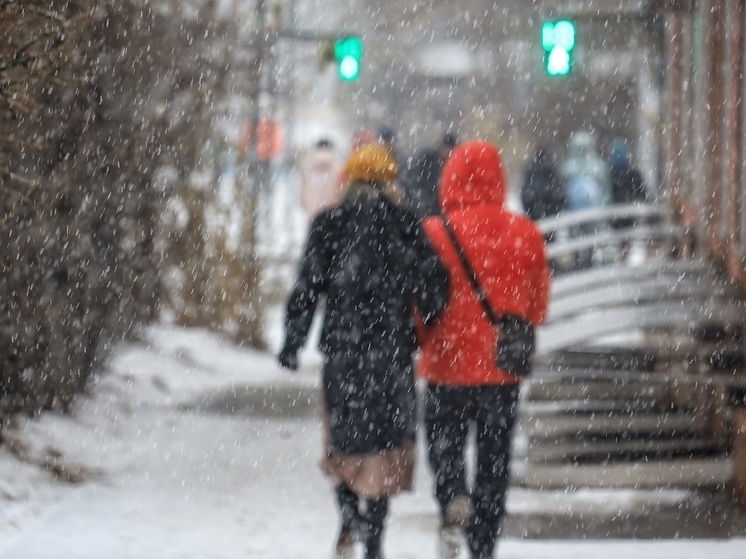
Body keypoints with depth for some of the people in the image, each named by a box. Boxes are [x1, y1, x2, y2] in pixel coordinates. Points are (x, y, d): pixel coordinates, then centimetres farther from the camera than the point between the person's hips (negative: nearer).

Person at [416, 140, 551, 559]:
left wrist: (422, 342, 12)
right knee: (494, 460, 13)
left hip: (449, 365, -2)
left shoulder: (436, 233, -13)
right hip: (504, 369, 3)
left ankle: (453, 499, -17)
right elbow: (538, 306, 7)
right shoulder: (527, 234, -2)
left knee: (444, 444, 13)